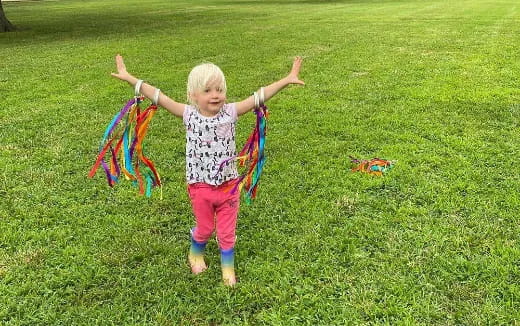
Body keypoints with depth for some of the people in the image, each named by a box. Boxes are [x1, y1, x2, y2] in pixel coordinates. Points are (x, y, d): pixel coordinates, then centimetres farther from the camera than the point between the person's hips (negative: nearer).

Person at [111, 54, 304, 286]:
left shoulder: (230, 112, -8)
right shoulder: (189, 115, -10)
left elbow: (258, 97, -14)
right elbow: (159, 97, -13)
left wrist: (287, 79, -20)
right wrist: (129, 78, -15)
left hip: (228, 186, 1)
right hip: (200, 188, 0)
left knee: (227, 231, 13)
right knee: (204, 228, 20)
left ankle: (228, 267, 35)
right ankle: (196, 253, 50)